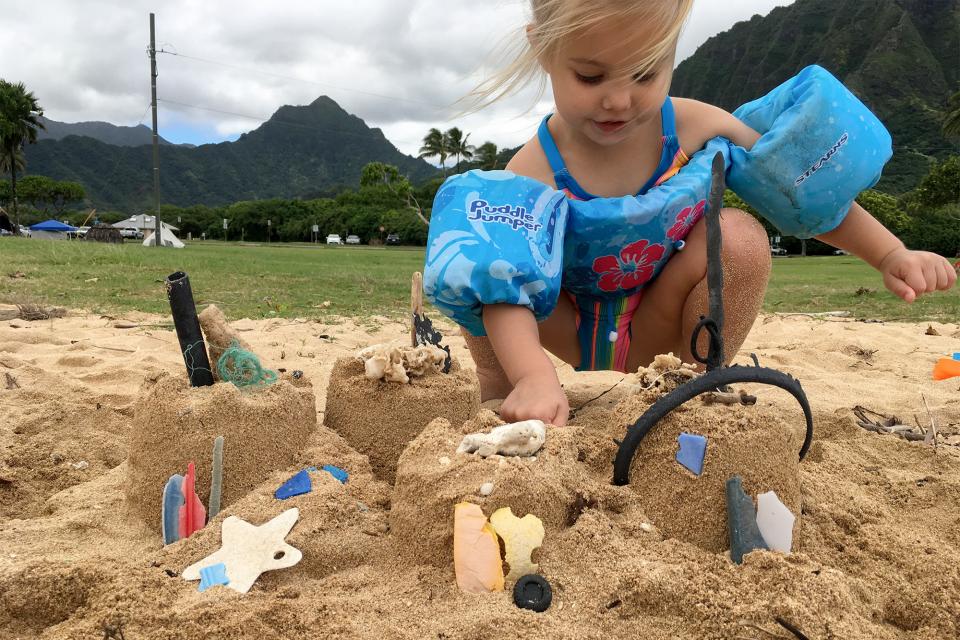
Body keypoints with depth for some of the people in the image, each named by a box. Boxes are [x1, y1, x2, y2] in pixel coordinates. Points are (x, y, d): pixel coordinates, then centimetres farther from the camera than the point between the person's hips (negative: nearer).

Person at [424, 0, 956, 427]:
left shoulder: (696, 129, -16)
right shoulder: (534, 171, -25)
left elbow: (805, 185, -3)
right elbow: (505, 292, -37)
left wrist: (889, 254, -7)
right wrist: (533, 377, -55)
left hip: (659, 338, 3)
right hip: (571, 341, -2)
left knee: (741, 238, -24)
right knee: (466, 270, -27)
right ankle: (498, 403, -5)